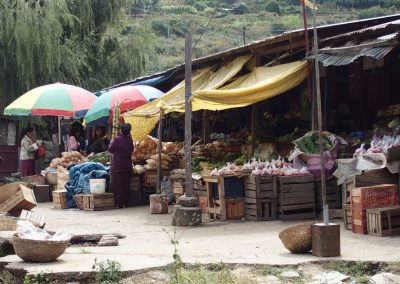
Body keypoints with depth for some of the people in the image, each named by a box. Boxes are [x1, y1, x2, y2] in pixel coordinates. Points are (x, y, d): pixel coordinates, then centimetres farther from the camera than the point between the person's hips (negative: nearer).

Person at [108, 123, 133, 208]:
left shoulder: (117, 139, -13)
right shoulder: (130, 140, 0)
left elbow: (110, 149, -3)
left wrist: (111, 143, 13)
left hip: (117, 165, -4)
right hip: (127, 165, 4)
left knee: (116, 185, 2)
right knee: (125, 185, 9)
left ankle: (117, 203, 0)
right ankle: (124, 203, 10)